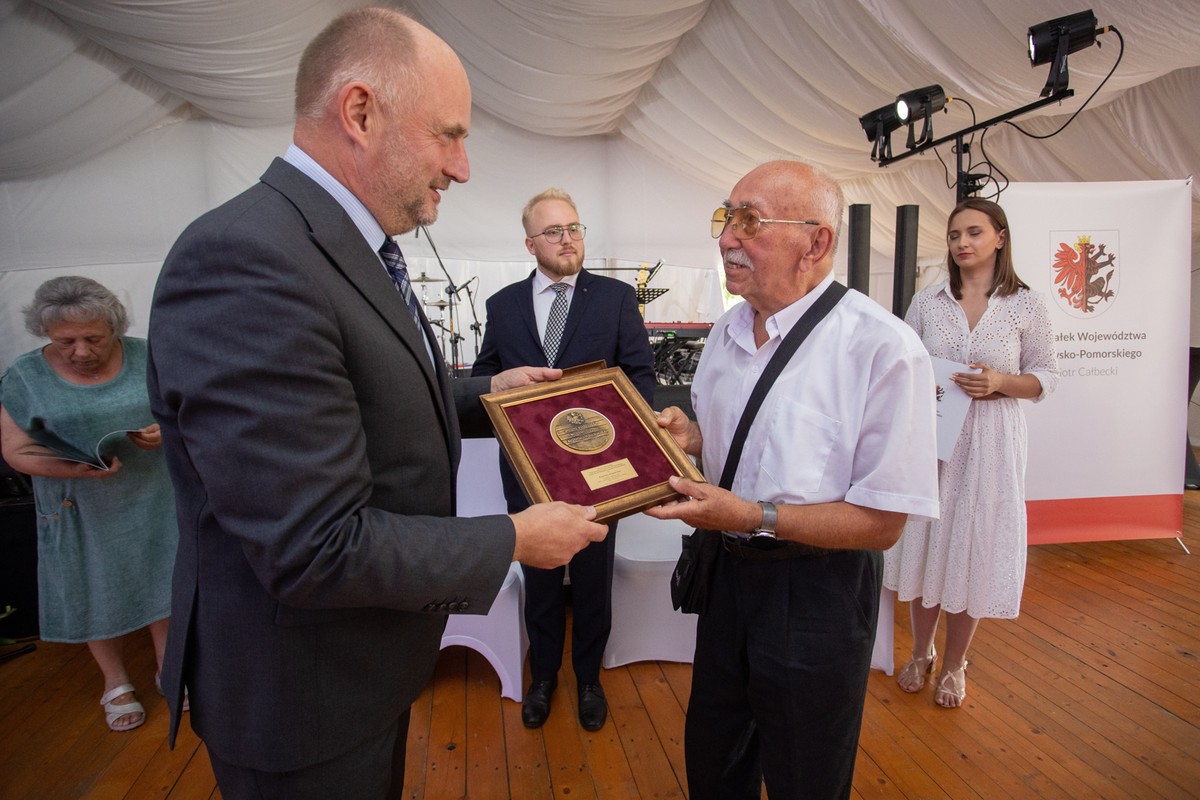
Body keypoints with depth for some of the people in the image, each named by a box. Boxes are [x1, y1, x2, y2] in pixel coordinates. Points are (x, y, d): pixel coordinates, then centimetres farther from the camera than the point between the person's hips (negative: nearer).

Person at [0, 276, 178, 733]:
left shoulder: (145, 357, -4)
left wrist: (167, 431, -19)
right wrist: (70, 469, -23)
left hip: (153, 499, 1)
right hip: (83, 511, 0)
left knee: (160, 580, 10)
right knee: (95, 593, 12)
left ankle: (168, 665, 29)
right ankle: (116, 683, 31)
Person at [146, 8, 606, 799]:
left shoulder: (358, 249, 0)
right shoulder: (246, 261, -30)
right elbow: (320, 551, -31)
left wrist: (484, 393, 3)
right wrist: (515, 540, -21)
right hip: (303, 699, -8)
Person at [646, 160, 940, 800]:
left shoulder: (884, 350, -23)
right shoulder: (726, 331, 1)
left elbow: (881, 524, -20)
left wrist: (756, 516, -28)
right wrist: (687, 437, -7)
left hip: (816, 594, -6)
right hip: (727, 571, 6)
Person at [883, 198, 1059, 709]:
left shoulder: (1026, 306, 0)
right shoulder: (926, 302, 4)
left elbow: (1045, 378, 3)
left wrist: (1000, 382, -15)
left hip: (989, 441, -1)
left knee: (974, 550, 6)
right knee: (924, 543, 8)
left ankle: (954, 664, 28)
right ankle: (921, 652, 31)